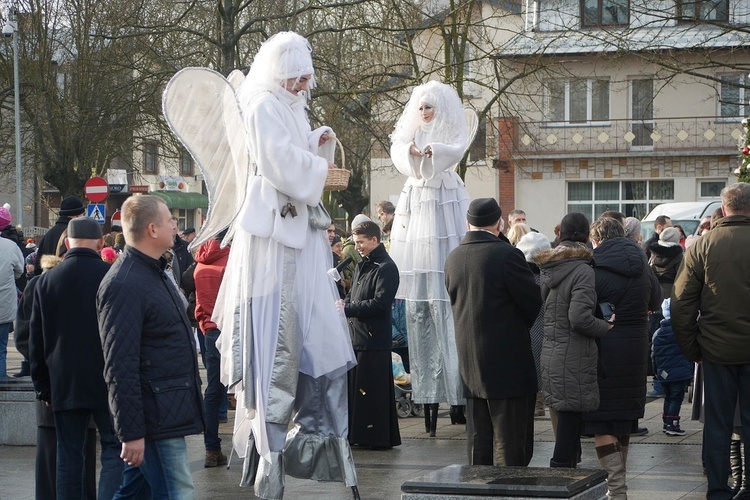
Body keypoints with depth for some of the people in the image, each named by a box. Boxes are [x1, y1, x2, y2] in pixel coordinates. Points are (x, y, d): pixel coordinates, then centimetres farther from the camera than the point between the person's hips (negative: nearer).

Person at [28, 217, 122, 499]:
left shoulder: (46, 280, 3)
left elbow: (36, 341, 7)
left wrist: (43, 387, 14)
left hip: (64, 385, 3)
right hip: (107, 382, -3)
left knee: (69, 456, 9)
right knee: (113, 453, 0)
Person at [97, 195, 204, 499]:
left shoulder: (154, 272, 16)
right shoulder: (124, 285, -18)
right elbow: (120, 368, -21)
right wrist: (131, 432, -22)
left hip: (167, 411, 10)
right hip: (155, 419, -10)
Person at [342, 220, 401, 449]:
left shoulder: (386, 268, -10)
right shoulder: (362, 266, 18)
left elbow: (380, 303, -18)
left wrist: (348, 309, -16)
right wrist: (345, 307, 0)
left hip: (374, 338, -9)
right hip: (355, 335, 9)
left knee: (373, 390, -6)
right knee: (353, 387, 10)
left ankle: (380, 437, 1)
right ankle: (357, 434, 17)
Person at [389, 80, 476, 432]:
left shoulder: (454, 132, 8)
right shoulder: (407, 133, 16)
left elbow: (454, 152, -13)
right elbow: (397, 154, -4)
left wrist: (426, 151, -30)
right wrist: (412, 151, -25)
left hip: (445, 208, -3)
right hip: (414, 207, 3)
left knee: (447, 298, -9)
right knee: (416, 299, -3)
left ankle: (456, 387, -9)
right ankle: (426, 389, -2)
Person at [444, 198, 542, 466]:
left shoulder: (452, 259, 5)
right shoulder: (507, 254, -14)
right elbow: (534, 302, -6)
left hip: (470, 365, 6)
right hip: (508, 361, -6)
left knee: (478, 440, 12)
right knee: (510, 444, -1)